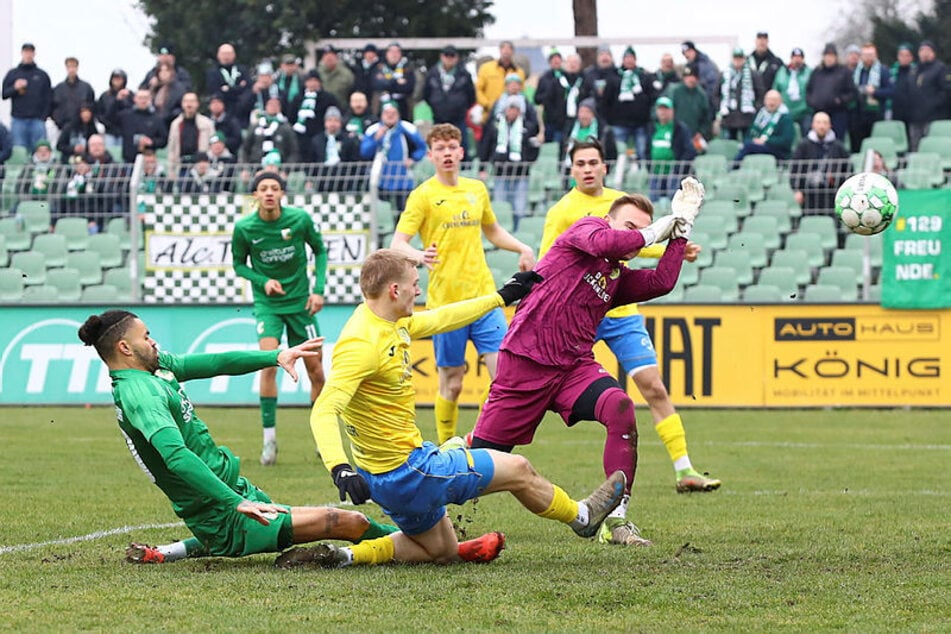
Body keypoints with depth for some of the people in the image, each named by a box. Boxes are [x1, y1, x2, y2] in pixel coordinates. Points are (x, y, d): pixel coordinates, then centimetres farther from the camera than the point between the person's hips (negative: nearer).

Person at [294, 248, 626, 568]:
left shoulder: (389, 322, 3)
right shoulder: (362, 343, -26)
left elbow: (439, 319, 21)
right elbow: (324, 410, -33)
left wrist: (502, 296, 29)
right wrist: (340, 469, -48)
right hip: (406, 470, -10)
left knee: (443, 552, 25)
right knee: (518, 470, 8)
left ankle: (349, 555, 8)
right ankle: (582, 517, 35)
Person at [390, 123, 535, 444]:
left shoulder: (477, 189, 13)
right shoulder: (423, 195, -3)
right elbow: (397, 244, -11)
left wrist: (523, 249, 14)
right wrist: (419, 255, -33)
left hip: (484, 297, 4)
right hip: (445, 303, -4)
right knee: (451, 384, 1)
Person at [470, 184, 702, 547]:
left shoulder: (620, 278, 17)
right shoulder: (587, 228, 1)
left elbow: (662, 283, -1)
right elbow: (603, 243, -23)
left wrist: (681, 227, 3)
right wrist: (653, 233, -9)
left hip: (575, 367, 5)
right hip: (526, 361, -5)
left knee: (621, 408, -26)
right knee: (482, 455, 2)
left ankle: (616, 520, -23)